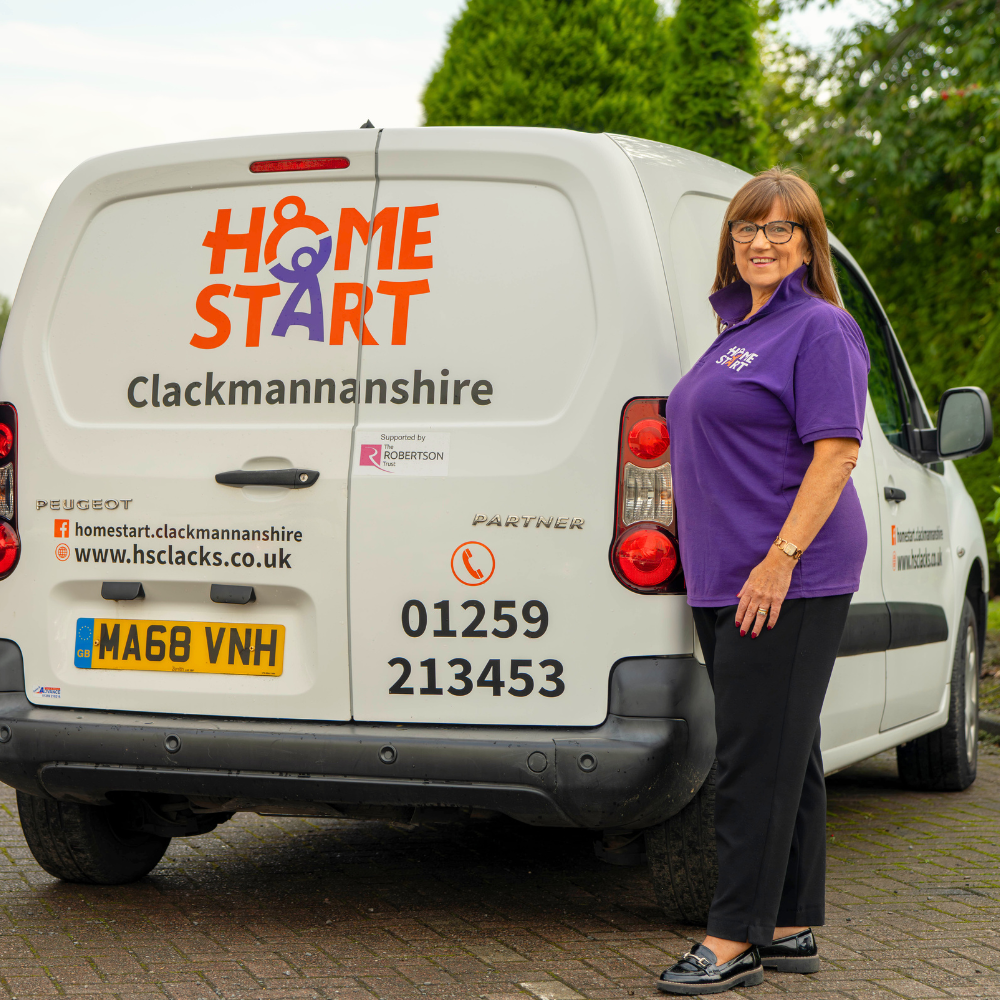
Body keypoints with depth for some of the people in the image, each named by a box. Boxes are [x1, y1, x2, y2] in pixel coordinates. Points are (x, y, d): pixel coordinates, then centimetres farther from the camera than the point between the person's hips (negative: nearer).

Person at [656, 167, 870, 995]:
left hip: (787, 577, -9)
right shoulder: (740, 330, 20)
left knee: (761, 753, -8)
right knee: (781, 751, 12)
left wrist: (781, 557, -22)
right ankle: (791, 928, 18)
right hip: (724, 577, 9)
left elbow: (836, 452, -16)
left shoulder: (820, 329, -7)